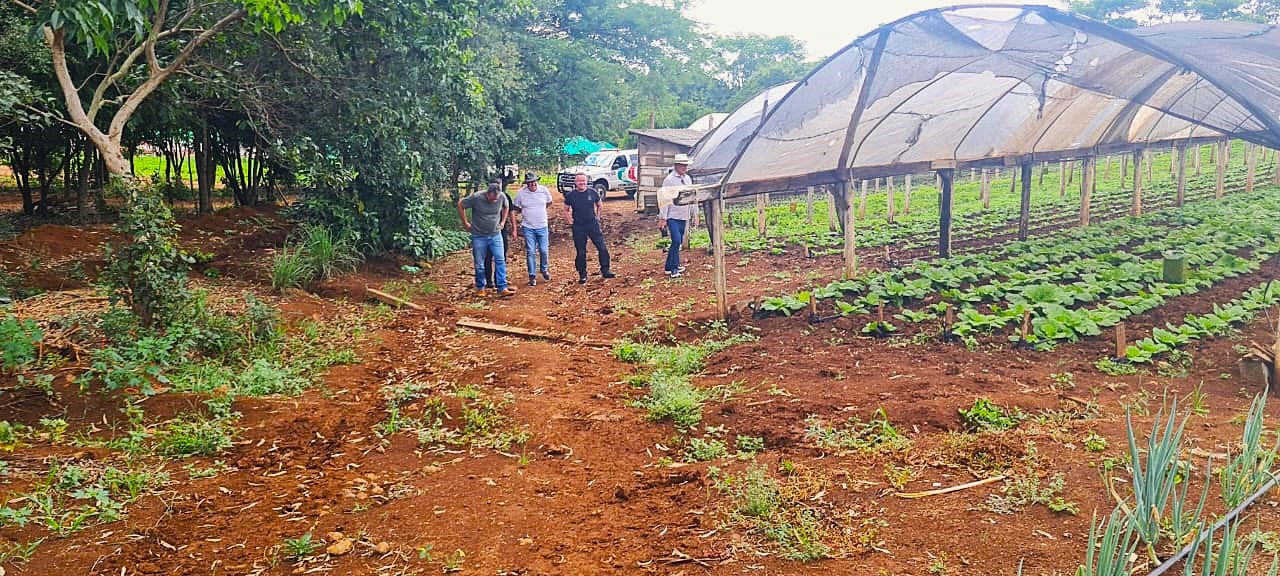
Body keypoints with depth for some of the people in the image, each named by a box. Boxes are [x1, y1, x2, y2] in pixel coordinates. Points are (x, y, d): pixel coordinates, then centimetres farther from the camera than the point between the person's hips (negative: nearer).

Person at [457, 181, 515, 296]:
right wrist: (465, 223, -2)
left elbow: (506, 207, 14)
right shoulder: (476, 198, -19)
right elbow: (460, 205, -4)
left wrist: (503, 221, 10)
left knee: (500, 261, -7)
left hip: (496, 235, 2)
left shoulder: (502, 197, -11)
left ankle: (502, 288, -4)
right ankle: (480, 288, 21)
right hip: (479, 236, -2)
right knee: (479, 264, 6)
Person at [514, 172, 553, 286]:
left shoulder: (544, 190, -5)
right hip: (528, 227, -1)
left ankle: (544, 269, 30)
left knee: (544, 250, 5)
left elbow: (549, 203, 13)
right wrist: (525, 212, 2)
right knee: (530, 252, 0)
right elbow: (516, 207, 7)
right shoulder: (521, 193, -8)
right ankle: (532, 276, 9)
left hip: (542, 226, 1)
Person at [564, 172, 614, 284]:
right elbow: (566, 210, 12)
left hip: (593, 224, 1)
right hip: (578, 227, -1)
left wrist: (597, 217, 10)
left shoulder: (593, 193, -1)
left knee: (602, 248, -4)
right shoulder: (570, 195, -3)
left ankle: (605, 271, 9)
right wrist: (570, 220, 4)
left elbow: (599, 205, 16)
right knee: (581, 252, 4)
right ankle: (582, 275, 15)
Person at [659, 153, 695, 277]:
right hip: (672, 216, -7)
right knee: (676, 240, -15)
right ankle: (674, 268, -9)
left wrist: (694, 213, 18)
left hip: (684, 216, 7)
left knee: (679, 242, 10)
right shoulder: (669, 179, -9)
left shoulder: (688, 179, 12)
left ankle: (669, 266, 21)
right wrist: (662, 218, -15)